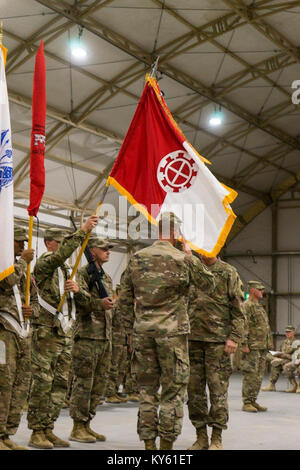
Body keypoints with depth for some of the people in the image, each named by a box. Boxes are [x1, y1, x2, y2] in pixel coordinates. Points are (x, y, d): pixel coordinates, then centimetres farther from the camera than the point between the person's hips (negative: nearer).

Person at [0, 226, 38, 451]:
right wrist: (23, 261, -9)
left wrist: (32, 310, 4)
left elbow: (35, 299, 26)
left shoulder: (22, 268, 22)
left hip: (22, 332, 8)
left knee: (21, 383, 6)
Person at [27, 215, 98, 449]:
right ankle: (37, 432, 0)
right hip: (47, 333, -8)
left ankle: (48, 429, 14)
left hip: (65, 333, 8)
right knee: (42, 383, -6)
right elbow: (59, 255, -28)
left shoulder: (67, 269, 18)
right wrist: (82, 231, -31)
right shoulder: (43, 264, -7)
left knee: (60, 384, 8)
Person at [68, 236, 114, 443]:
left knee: (99, 384, 10)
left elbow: (110, 303, 2)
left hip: (105, 337, 8)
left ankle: (87, 424, 18)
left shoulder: (107, 277, 18)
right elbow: (85, 302, -18)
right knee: (83, 383, -6)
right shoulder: (82, 273, -4)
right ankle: (78, 428, 0)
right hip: (87, 336, -8)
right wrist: (99, 303, -40)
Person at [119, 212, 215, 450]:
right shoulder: (184, 259, -6)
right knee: (173, 388, 4)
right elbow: (208, 283, 7)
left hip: (143, 331, 4)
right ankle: (167, 442, 5)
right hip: (173, 332, -4)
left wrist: (131, 328, 16)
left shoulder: (137, 258, 6)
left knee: (147, 387, 11)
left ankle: (148, 442, 14)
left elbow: (126, 298, 9)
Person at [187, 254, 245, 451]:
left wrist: (234, 337, -10)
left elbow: (238, 309, -1)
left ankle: (217, 439, 5)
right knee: (194, 388, 5)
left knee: (218, 389, -3)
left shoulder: (229, 273, 2)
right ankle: (201, 437, 14)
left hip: (218, 340, -4)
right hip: (193, 339, 4)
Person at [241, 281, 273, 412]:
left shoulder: (260, 307, 21)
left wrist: (268, 345, 21)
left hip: (262, 348, 9)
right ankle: (246, 403, -4)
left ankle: (253, 401, 15)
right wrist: (244, 344, -22)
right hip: (252, 348, -9)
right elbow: (243, 326, -17)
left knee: (258, 376, 10)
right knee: (250, 375, -8)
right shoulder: (246, 306, -9)